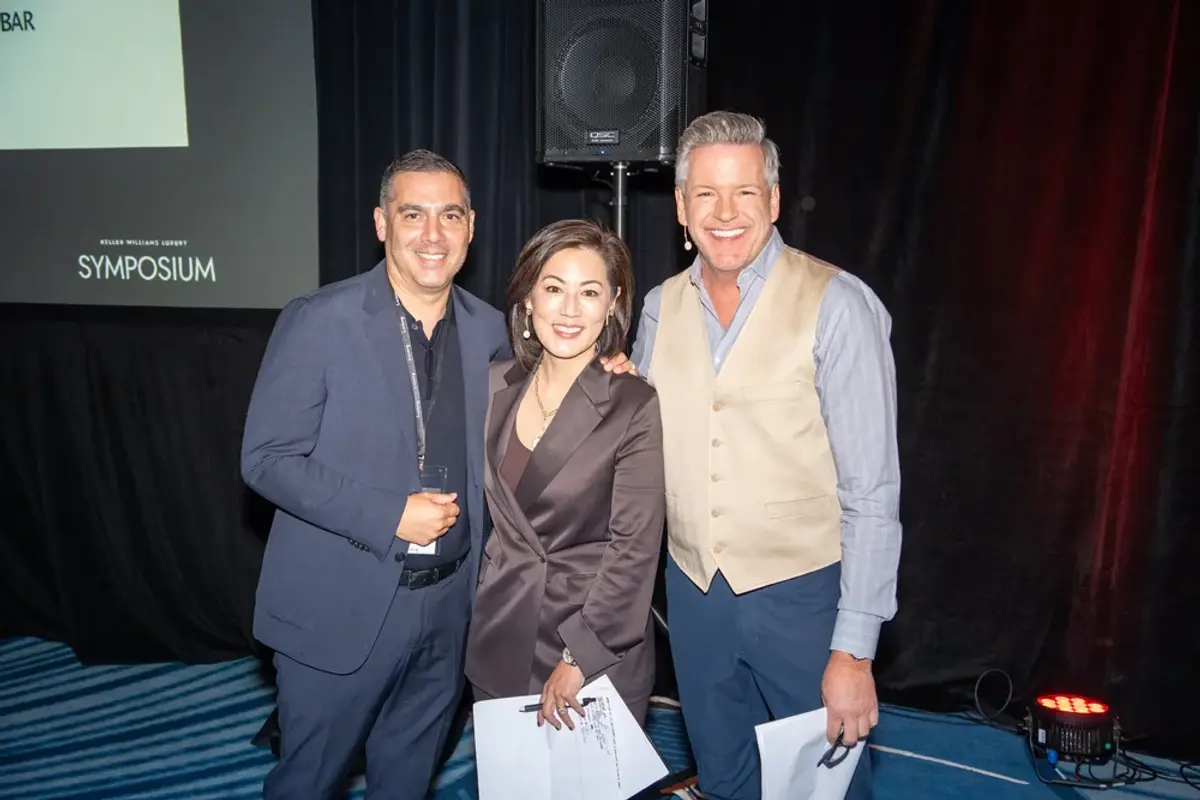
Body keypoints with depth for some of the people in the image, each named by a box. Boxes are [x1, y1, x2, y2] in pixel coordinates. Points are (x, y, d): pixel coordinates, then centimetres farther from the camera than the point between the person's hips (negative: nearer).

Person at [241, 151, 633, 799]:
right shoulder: (317, 321, -13)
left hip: (447, 605, 4)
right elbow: (266, 459, -12)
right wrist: (388, 515, -21)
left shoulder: (489, 329, 2)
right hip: (338, 607, -4)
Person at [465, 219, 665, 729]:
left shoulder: (635, 406, -13)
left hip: (598, 645, -4)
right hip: (500, 638, 4)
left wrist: (579, 659, -15)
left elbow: (634, 546, -14)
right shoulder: (496, 387, 2)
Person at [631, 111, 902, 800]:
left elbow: (872, 493, -15)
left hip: (802, 594, -4)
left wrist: (854, 650, -15)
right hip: (693, 589, 5)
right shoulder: (661, 307, 2)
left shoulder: (836, 306, -15)